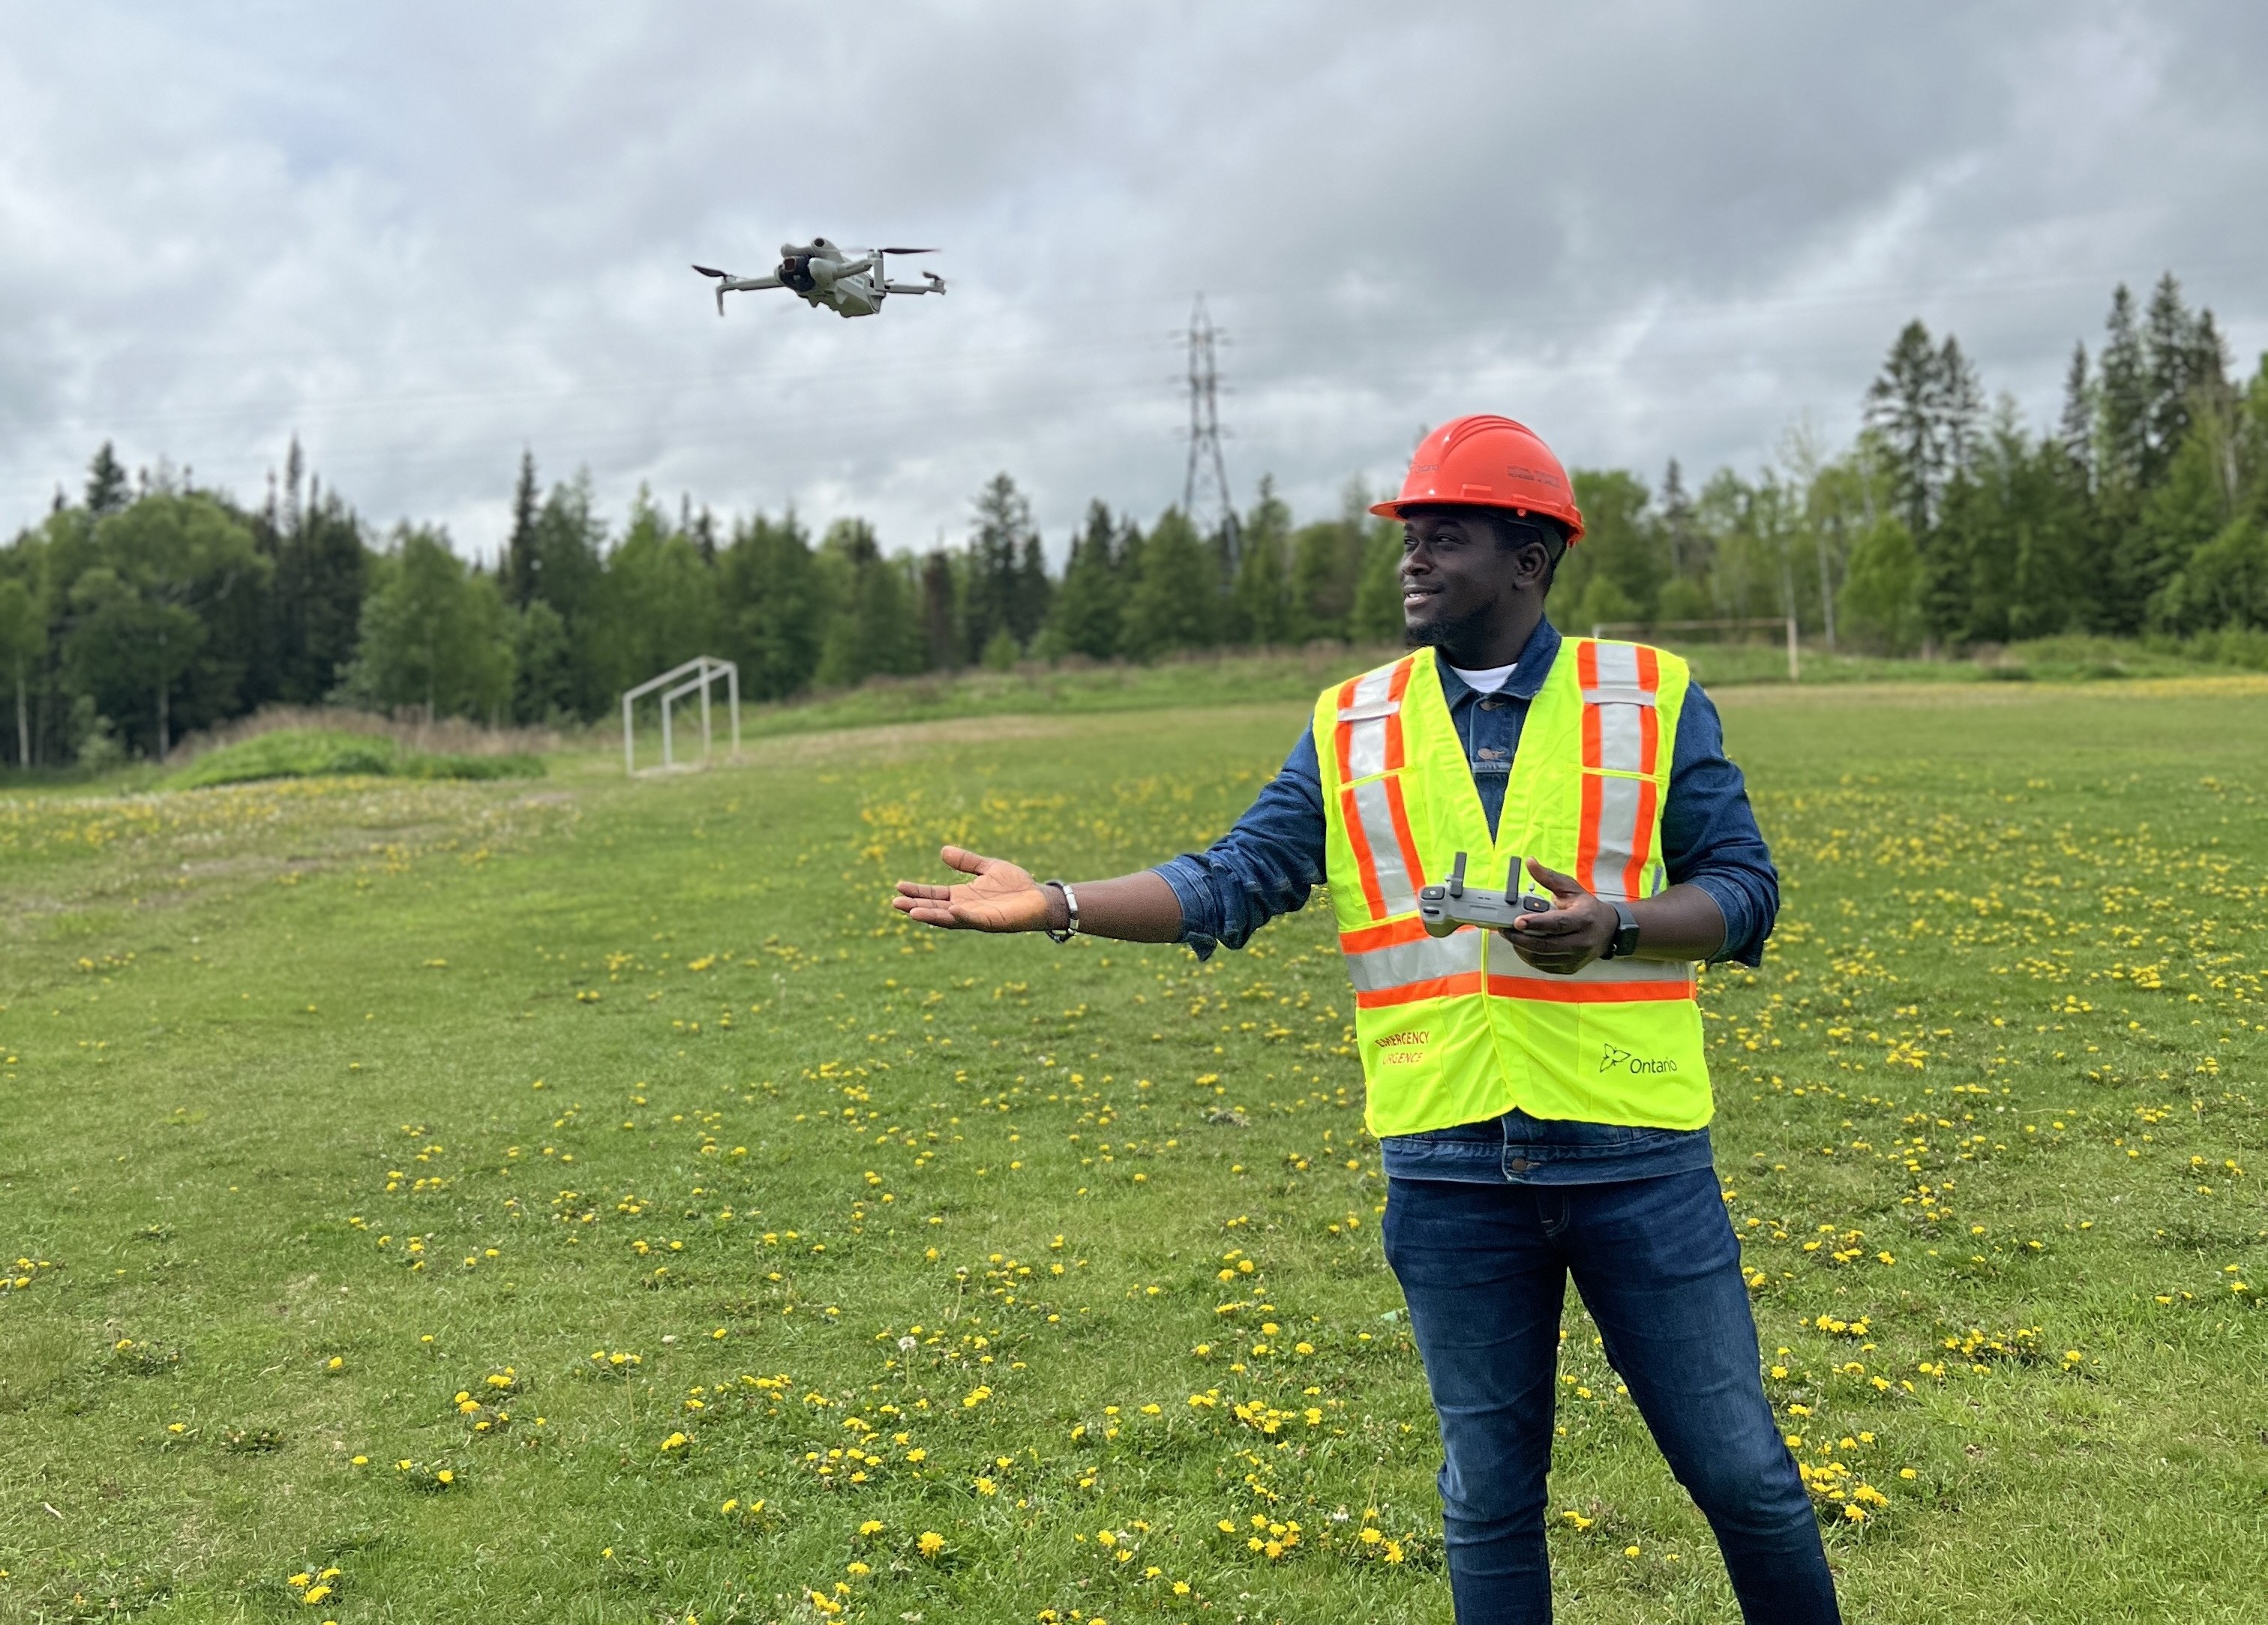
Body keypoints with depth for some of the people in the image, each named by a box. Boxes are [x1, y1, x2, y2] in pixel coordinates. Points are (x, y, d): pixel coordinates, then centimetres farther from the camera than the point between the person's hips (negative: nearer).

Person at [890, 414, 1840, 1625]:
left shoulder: (1654, 699, 1)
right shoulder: (1351, 729, 7)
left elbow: (1744, 890, -1)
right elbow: (1233, 883, 2)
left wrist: (1614, 924, -20)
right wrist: (1057, 905, -9)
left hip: (1633, 1152, -2)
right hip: (1450, 1165, 2)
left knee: (1740, 1470, 7)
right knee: (1488, 1494, 13)